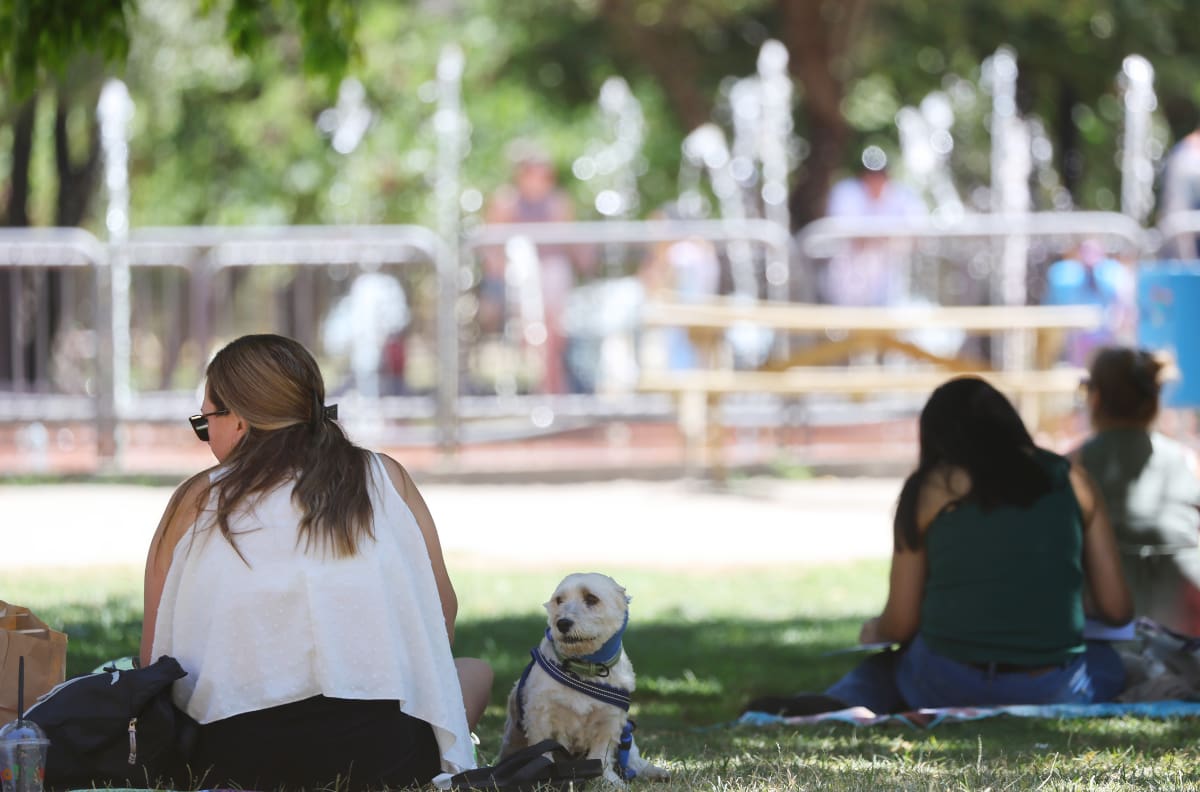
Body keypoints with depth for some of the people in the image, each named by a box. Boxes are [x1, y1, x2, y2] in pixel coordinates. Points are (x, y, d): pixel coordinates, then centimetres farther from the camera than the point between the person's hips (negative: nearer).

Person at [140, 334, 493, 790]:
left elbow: (155, 657, 9)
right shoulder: (386, 479, 10)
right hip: (378, 749, -1)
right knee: (476, 672, 28)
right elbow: (443, 613, 9)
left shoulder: (195, 502, 9)